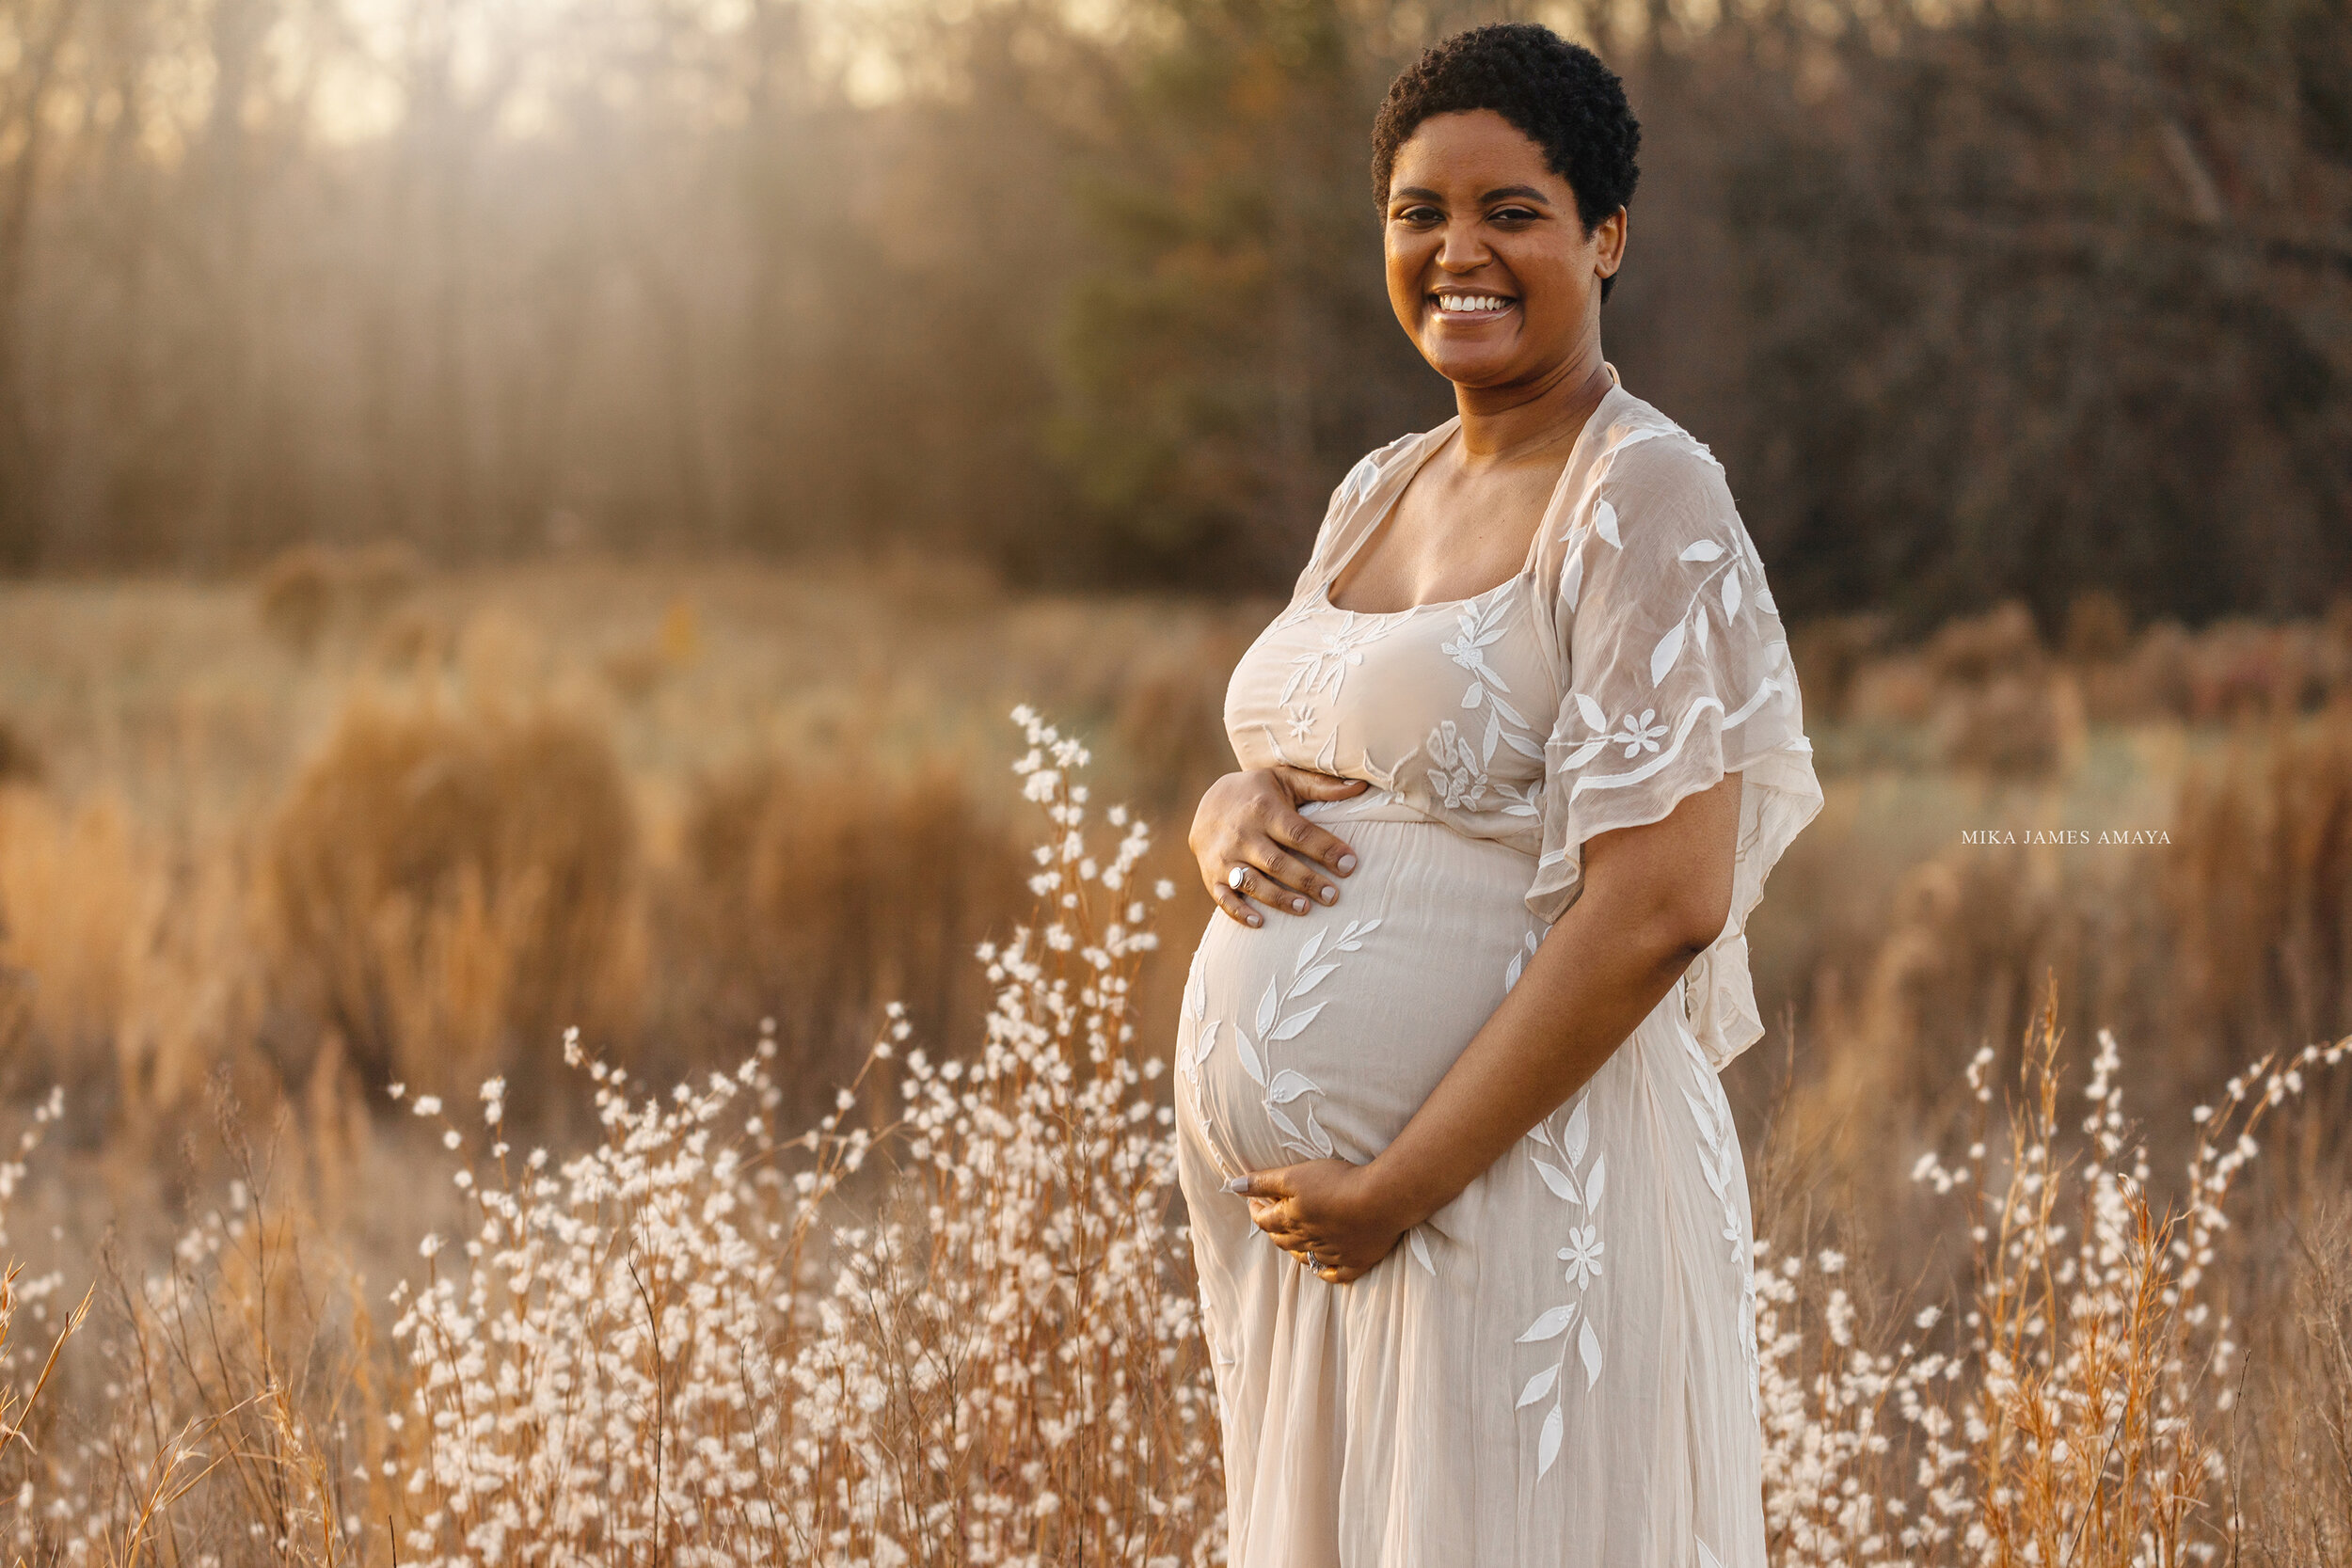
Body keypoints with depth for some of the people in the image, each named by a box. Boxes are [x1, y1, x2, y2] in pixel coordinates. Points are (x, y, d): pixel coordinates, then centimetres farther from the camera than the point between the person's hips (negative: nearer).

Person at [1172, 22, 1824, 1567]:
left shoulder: (1647, 498, -11)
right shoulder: (1377, 492, 13)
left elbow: (1656, 912, -19)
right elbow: (1284, 763, 21)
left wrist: (1393, 1189, -18)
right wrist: (1232, 813, -4)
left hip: (1517, 1198, -7)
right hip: (1292, 1206, 8)